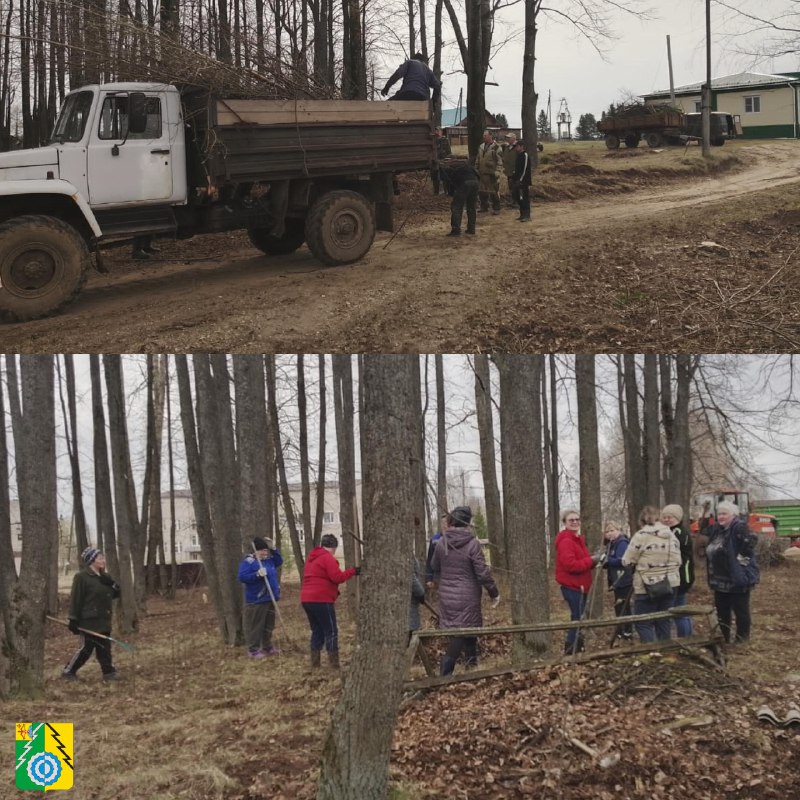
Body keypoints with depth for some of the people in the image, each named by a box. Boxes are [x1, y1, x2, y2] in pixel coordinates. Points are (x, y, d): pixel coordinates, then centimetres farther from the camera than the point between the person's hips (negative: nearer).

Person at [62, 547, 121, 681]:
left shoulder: (104, 577, 12)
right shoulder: (81, 577, -13)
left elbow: (116, 593, 11)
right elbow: (75, 599, -15)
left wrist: (112, 584, -10)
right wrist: (74, 620, -17)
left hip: (103, 620, 7)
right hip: (88, 621, -7)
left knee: (105, 647, 9)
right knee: (86, 648, -2)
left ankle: (108, 672, 14)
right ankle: (68, 671, 10)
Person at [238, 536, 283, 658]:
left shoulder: (269, 560, 11)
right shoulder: (248, 561, -13)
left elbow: (279, 561, 25)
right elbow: (242, 577, -21)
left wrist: (273, 548, 9)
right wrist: (257, 574, -31)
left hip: (270, 599, 8)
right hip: (256, 601, -8)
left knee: (268, 625, 16)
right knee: (255, 626, -3)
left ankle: (267, 647, 28)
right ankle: (253, 650, 4)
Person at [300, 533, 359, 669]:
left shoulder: (311, 557, 20)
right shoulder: (327, 558, -9)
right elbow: (337, 577, -16)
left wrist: (334, 590, 21)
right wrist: (352, 571, -5)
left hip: (307, 599, 9)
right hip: (321, 599, -9)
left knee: (317, 630, 16)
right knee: (331, 631, -3)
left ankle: (315, 663, 13)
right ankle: (334, 664, -6)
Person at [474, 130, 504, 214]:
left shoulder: (496, 147, -7)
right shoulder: (481, 147, 14)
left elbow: (500, 160, -11)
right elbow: (477, 159, 22)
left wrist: (497, 171, -17)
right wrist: (476, 169, 18)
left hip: (492, 173, -7)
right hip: (483, 173, 7)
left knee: (494, 191, -3)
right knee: (483, 191, 12)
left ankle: (496, 208, 4)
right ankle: (484, 207, 24)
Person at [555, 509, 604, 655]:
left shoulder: (578, 540, 17)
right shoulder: (565, 541, -16)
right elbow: (570, 565, -26)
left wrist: (593, 561, 2)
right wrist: (591, 560, -19)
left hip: (580, 586, 10)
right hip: (571, 586, -10)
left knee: (578, 619, 16)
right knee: (578, 620, -10)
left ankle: (574, 650, 24)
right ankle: (571, 652, -6)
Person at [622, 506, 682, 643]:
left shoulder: (641, 535, -10)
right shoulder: (671, 535, 6)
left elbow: (627, 561, -7)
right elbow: (678, 561, 8)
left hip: (647, 586, -6)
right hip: (669, 584, 6)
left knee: (644, 623, 0)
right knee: (664, 621, 15)